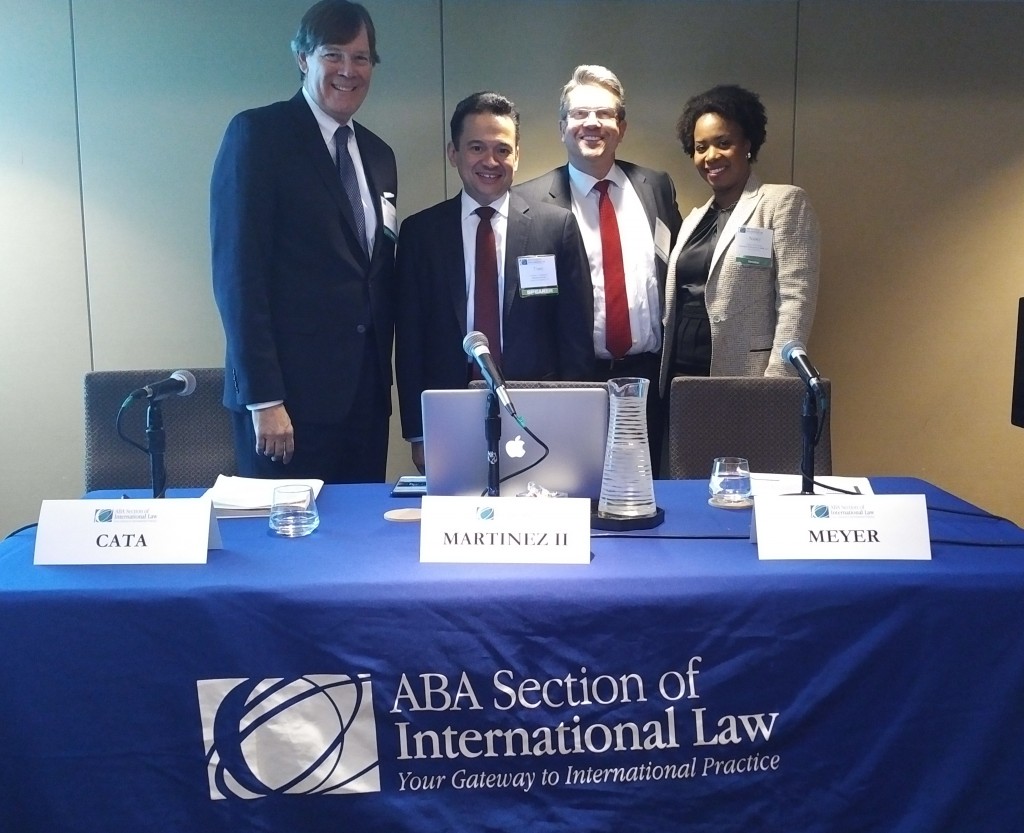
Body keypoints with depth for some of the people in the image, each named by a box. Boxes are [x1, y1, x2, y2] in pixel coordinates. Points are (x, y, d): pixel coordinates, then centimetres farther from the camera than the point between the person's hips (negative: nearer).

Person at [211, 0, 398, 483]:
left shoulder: (378, 154, 15)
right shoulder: (257, 133, -5)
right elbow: (237, 271, -12)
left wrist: (383, 378, 11)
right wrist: (263, 398, -16)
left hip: (366, 392, 6)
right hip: (290, 390, -6)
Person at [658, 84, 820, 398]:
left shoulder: (784, 202, -3)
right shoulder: (694, 219, 18)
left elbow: (796, 300, -12)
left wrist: (775, 383, -19)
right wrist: (662, 374, 9)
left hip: (743, 383, -6)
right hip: (680, 377, 6)